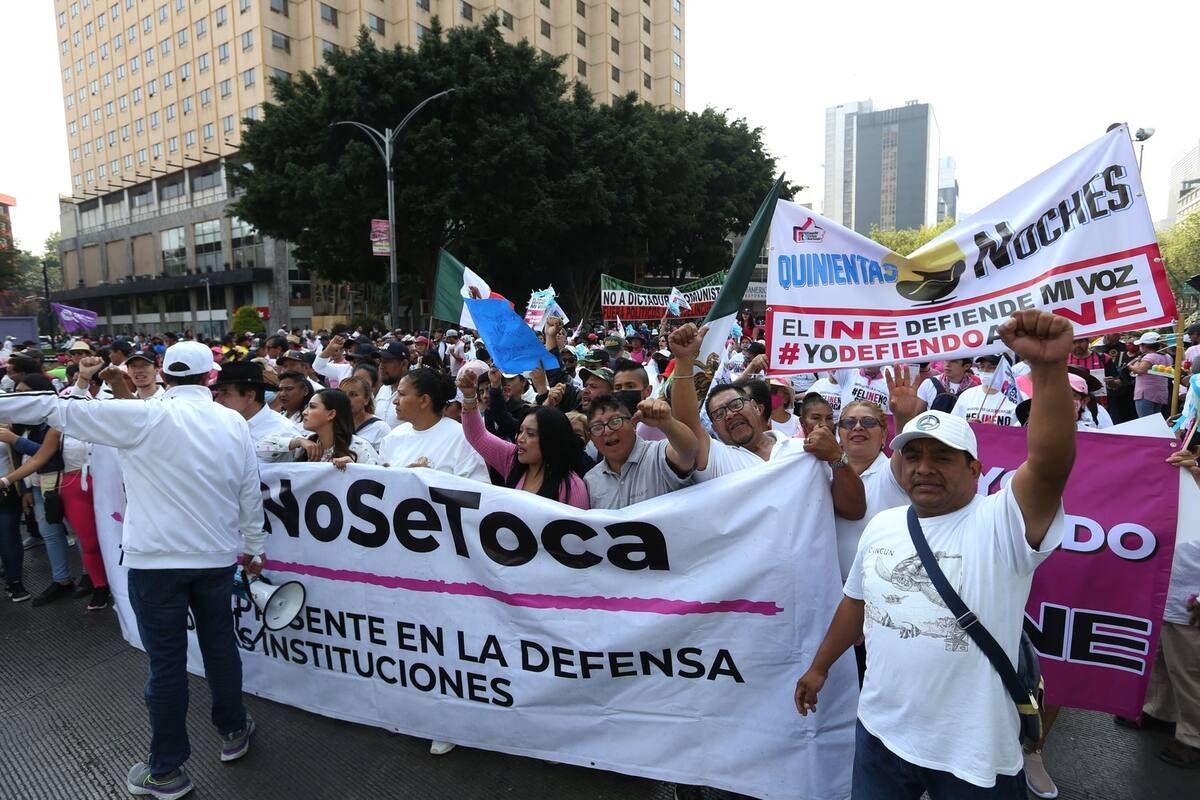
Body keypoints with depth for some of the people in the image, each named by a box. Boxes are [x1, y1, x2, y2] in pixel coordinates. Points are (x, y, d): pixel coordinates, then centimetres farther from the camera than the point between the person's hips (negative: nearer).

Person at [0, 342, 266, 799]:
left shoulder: (145, 417, -11)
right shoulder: (234, 422, 0)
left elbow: (60, 412, -7)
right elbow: (251, 493, 5)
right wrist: (254, 546, 15)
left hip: (157, 560, -3)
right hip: (218, 556, 4)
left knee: (167, 661, 7)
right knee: (220, 645, 19)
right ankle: (233, 731, 36)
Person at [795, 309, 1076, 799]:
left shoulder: (1000, 523, -15)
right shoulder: (881, 526, 2)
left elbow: (1050, 463, -34)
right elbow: (856, 602, 14)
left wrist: (1048, 368, -47)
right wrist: (820, 665, 19)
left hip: (974, 752, -4)